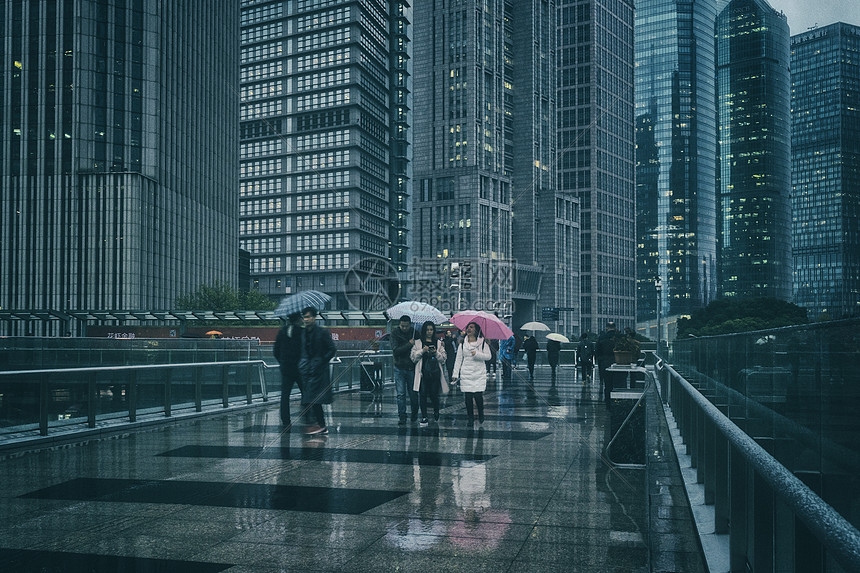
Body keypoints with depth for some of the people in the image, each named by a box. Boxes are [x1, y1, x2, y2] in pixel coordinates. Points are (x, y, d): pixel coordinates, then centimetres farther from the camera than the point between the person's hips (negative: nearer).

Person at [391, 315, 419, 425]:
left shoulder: (415, 333, -2)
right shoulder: (395, 333, -5)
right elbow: (395, 351, -14)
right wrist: (409, 345, -19)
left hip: (412, 368, 1)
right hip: (399, 368, -1)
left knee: (413, 393, 7)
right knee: (400, 394, -1)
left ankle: (414, 414, 28)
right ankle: (402, 417, 6)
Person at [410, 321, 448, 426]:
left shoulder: (438, 343, 12)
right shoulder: (417, 343, 9)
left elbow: (443, 358, 9)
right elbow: (413, 357, 3)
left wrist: (436, 353, -8)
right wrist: (422, 351, -10)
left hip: (435, 373, 1)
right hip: (423, 373, -1)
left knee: (434, 394, 2)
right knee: (422, 394, -7)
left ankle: (436, 413, 29)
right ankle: (424, 418, -1)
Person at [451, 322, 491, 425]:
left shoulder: (483, 342, 2)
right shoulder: (463, 344, 9)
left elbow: (488, 356, -4)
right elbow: (458, 360, 11)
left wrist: (477, 354, -18)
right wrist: (456, 374, 7)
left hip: (479, 374, -2)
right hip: (466, 374, 2)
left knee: (478, 396, -7)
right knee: (468, 397, -1)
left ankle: (481, 415, 16)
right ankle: (470, 417, 13)